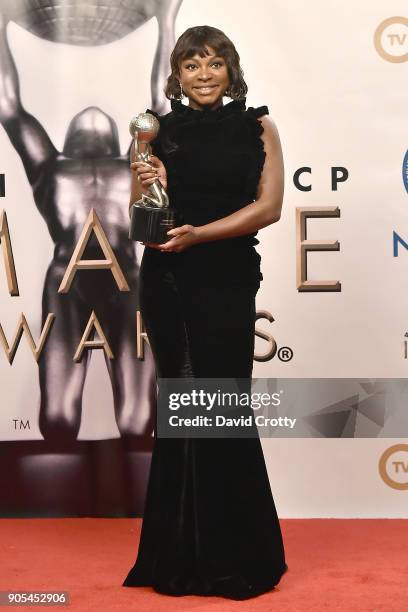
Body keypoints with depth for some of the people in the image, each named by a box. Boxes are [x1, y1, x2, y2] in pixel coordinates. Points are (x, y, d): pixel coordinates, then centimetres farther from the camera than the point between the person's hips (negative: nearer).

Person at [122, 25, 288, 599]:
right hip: (168, 282, 2)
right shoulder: (159, 131, 8)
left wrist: (200, 234, -16)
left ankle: (233, 556, 17)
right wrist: (144, 187, -12)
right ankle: (184, 553, 19)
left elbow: (268, 206, -5)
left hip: (228, 282, -2)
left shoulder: (257, 127, 4)